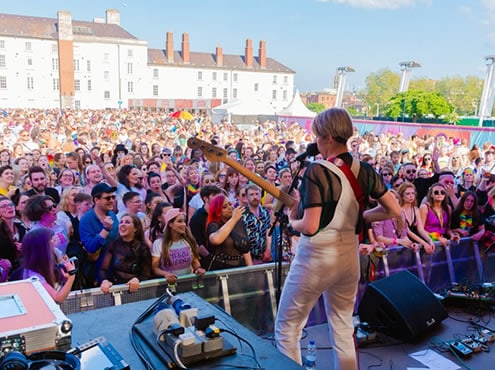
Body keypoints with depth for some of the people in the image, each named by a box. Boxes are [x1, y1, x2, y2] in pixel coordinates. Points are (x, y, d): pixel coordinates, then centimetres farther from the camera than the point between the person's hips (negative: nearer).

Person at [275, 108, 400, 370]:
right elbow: (394, 211, 5)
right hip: (349, 256, 6)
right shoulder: (364, 171, 0)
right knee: (343, 330, 21)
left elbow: (310, 227, -23)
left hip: (316, 257, -6)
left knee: (287, 330, 10)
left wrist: (292, 221, -3)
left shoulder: (317, 171, -19)